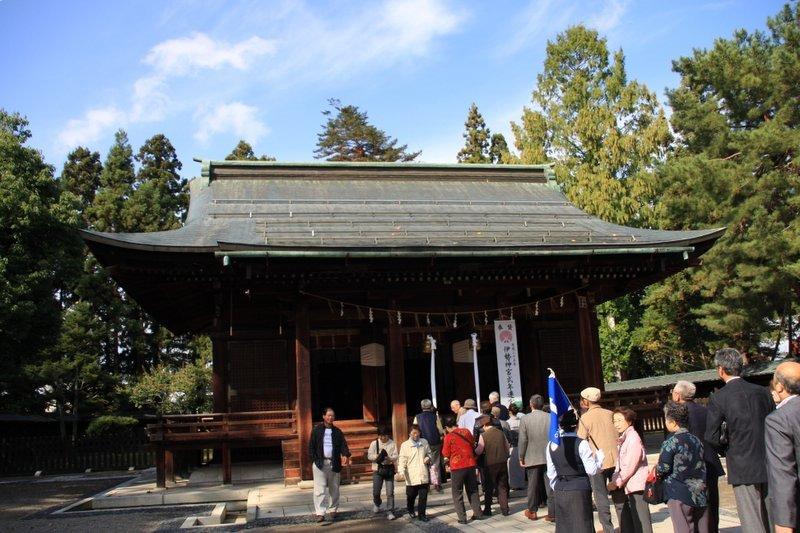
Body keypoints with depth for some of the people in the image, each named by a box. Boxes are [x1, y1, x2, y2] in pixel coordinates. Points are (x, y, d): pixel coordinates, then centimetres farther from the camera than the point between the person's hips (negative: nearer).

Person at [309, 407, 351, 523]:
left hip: (334, 464, 3)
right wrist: (315, 460, -6)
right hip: (320, 463, -3)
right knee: (320, 489, -7)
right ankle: (320, 512, -8)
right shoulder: (316, 430, 3)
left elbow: (343, 444, -2)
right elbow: (311, 446, 3)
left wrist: (346, 455, -21)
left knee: (334, 489, 10)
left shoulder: (338, 432, 8)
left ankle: (332, 510, 22)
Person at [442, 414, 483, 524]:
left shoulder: (448, 437, -11)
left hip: (457, 467, -4)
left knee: (457, 493, 7)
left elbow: (446, 455, -3)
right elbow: (473, 447, 12)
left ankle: (462, 517, 2)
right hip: (470, 465, 4)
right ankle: (477, 513, 19)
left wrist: (448, 462, 16)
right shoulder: (466, 431, 1)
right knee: (472, 490, 18)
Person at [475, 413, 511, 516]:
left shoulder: (483, 435, -12)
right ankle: (505, 509, 15)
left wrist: (473, 450, 11)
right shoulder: (501, 433, 0)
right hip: (502, 463, 3)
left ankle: (487, 510, 17)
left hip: (490, 464, -3)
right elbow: (508, 447, 8)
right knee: (502, 487, 13)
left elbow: (478, 451, -10)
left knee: (488, 488, 10)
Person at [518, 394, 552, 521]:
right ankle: (552, 513, 8)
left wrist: (521, 457, 2)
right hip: (549, 457, 1)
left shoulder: (525, 419, -8)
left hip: (532, 458, -1)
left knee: (533, 485, 10)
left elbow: (522, 440, -8)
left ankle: (532, 511, 20)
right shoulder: (550, 417, -3)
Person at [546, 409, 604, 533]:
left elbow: (551, 473, 8)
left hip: (559, 492, 5)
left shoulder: (551, 445, 2)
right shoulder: (581, 444, -13)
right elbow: (592, 470, -10)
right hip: (580, 491, -4)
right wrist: (600, 455, 4)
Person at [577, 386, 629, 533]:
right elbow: (619, 435, 8)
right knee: (620, 496, 12)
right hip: (615, 460, 5)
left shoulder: (585, 418, -8)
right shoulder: (610, 414, 5)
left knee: (601, 498, 5)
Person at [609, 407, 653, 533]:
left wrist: (616, 483, -13)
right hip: (629, 487, 9)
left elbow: (630, 466, -18)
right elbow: (619, 464, 15)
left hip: (636, 486, -9)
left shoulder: (633, 438, -13)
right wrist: (614, 480, 1)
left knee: (641, 520, -6)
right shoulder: (622, 439, 14)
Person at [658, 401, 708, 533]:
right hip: (700, 496, 6)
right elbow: (701, 466, 16)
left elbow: (664, 468, -12)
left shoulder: (671, 442, -11)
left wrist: (656, 470, 9)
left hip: (680, 496, -6)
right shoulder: (696, 440, 10)